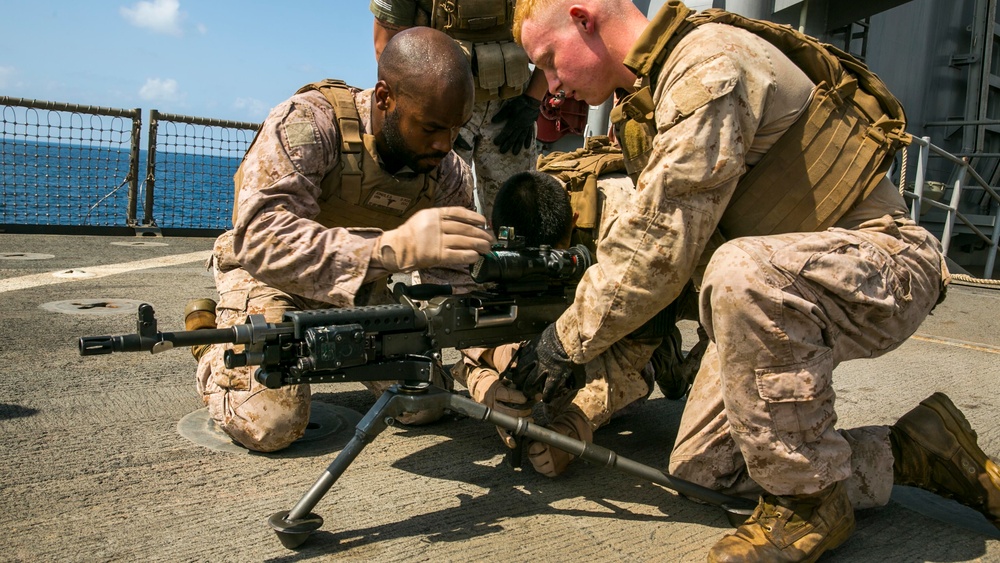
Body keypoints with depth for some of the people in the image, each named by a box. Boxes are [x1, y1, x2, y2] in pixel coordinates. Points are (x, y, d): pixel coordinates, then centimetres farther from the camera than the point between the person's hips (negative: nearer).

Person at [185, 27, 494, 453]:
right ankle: (211, 347, 12)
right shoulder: (307, 123, -30)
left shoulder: (450, 175, -13)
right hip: (268, 275, -4)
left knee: (427, 403, -4)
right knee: (268, 425, -21)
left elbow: (458, 275, -10)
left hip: (361, 287, 5)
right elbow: (259, 236, -43)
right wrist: (393, 247, -56)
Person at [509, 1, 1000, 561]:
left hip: (880, 263, -9)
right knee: (699, 463, 5)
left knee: (741, 272, -40)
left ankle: (808, 504, -17)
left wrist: (568, 339, -14)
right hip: (778, 293, 9)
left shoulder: (709, 61, -20)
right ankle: (910, 454, 13)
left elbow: (660, 247, -27)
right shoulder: (648, 97, 11)